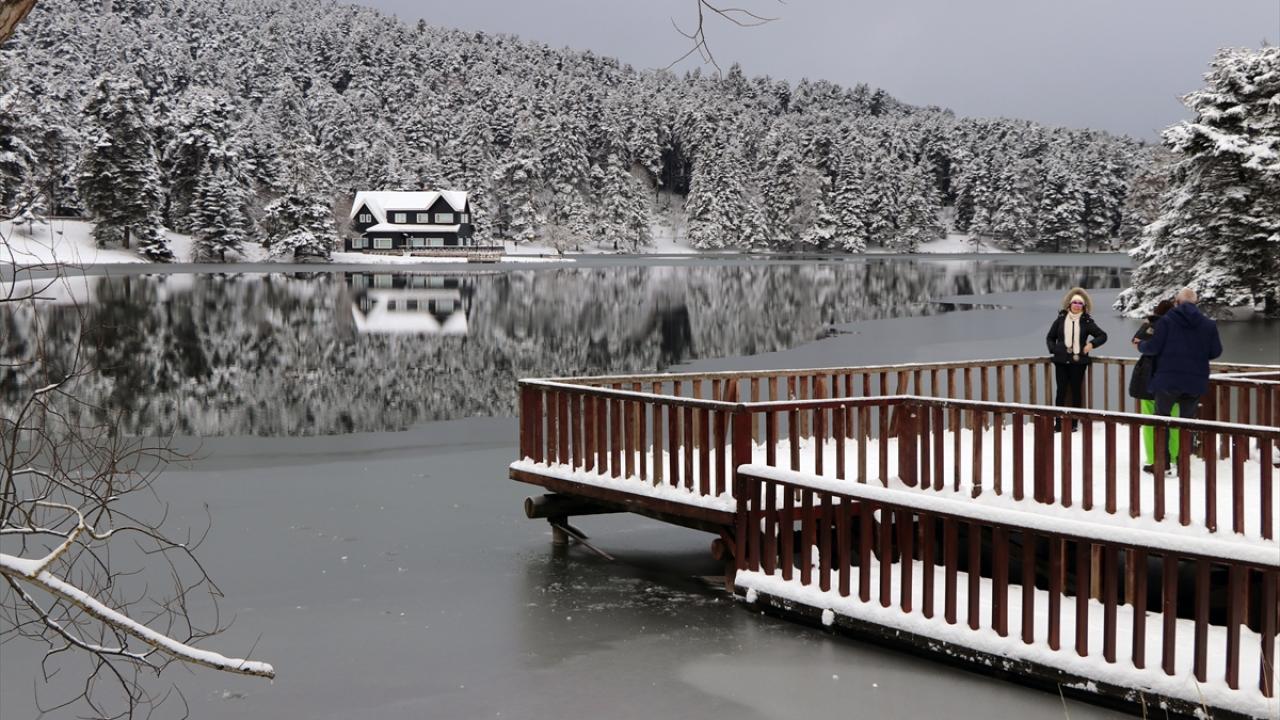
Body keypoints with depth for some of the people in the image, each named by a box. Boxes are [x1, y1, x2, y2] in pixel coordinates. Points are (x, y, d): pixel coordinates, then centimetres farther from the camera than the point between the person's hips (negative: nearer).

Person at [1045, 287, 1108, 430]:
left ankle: (1073, 422, 9)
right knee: (1061, 390, -1)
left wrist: (1092, 344, -9)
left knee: (1076, 391, 3)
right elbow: (1050, 337, 15)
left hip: (1078, 361, -1)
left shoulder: (1086, 321, 3)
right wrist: (1053, 349, -2)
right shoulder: (1061, 319, 7)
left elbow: (1103, 335, 7)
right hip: (1061, 361, 1)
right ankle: (1059, 422, 3)